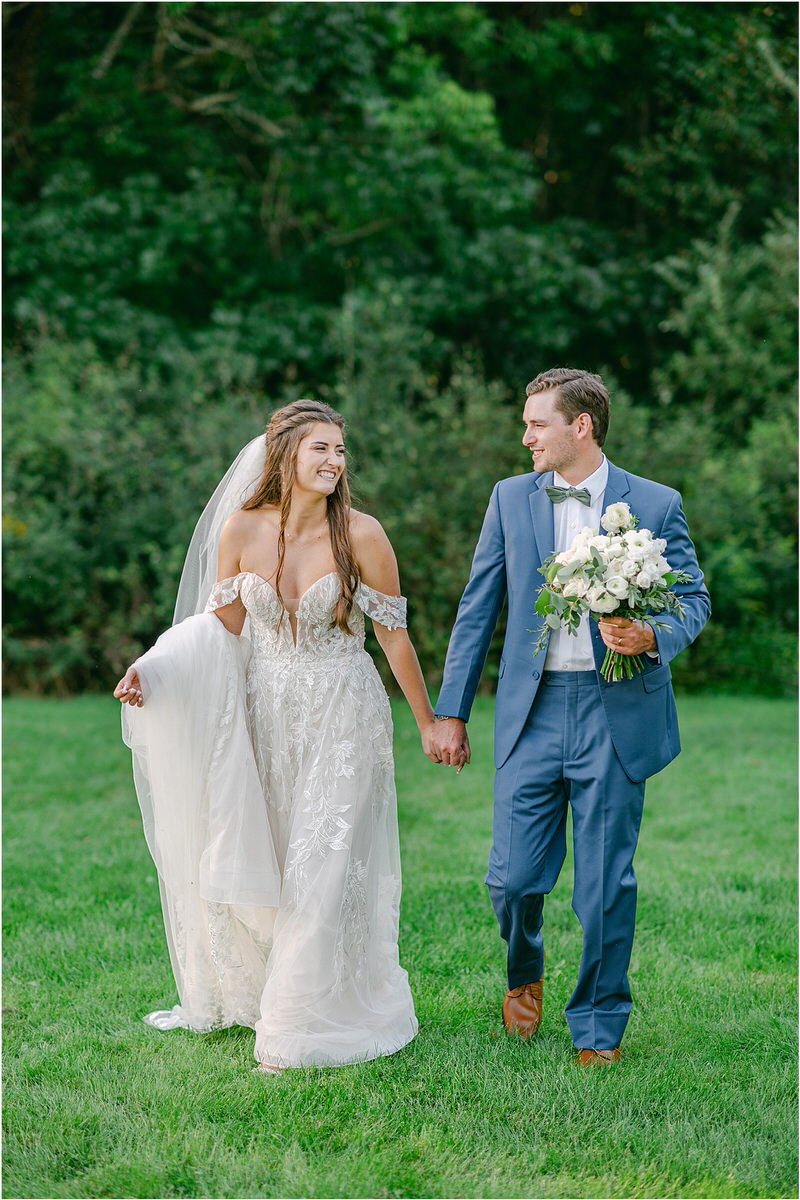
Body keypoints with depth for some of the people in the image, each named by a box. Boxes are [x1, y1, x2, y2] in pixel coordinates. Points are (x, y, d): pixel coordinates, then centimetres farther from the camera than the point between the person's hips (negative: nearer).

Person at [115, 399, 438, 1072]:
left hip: (342, 714, -3)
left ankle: (313, 1020, 12)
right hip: (267, 713, 3)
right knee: (255, 857, 11)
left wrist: (428, 724, 1)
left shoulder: (361, 535, -13)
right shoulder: (241, 529, -7)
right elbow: (224, 625, 3)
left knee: (324, 865, -2)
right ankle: (246, 995, 32)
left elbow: (394, 636, -5)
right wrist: (153, 669, -10)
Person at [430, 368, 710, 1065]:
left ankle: (599, 1026, 21)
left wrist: (653, 637, -19)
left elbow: (694, 597, 4)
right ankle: (525, 970, 34)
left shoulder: (656, 504, 1)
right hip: (532, 711, 2)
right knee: (513, 877, 0)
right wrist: (450, 712, 8)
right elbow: (477, 609, 10)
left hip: (617, 713, -2)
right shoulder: (511, 498, 8)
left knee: (607, 885, 2)